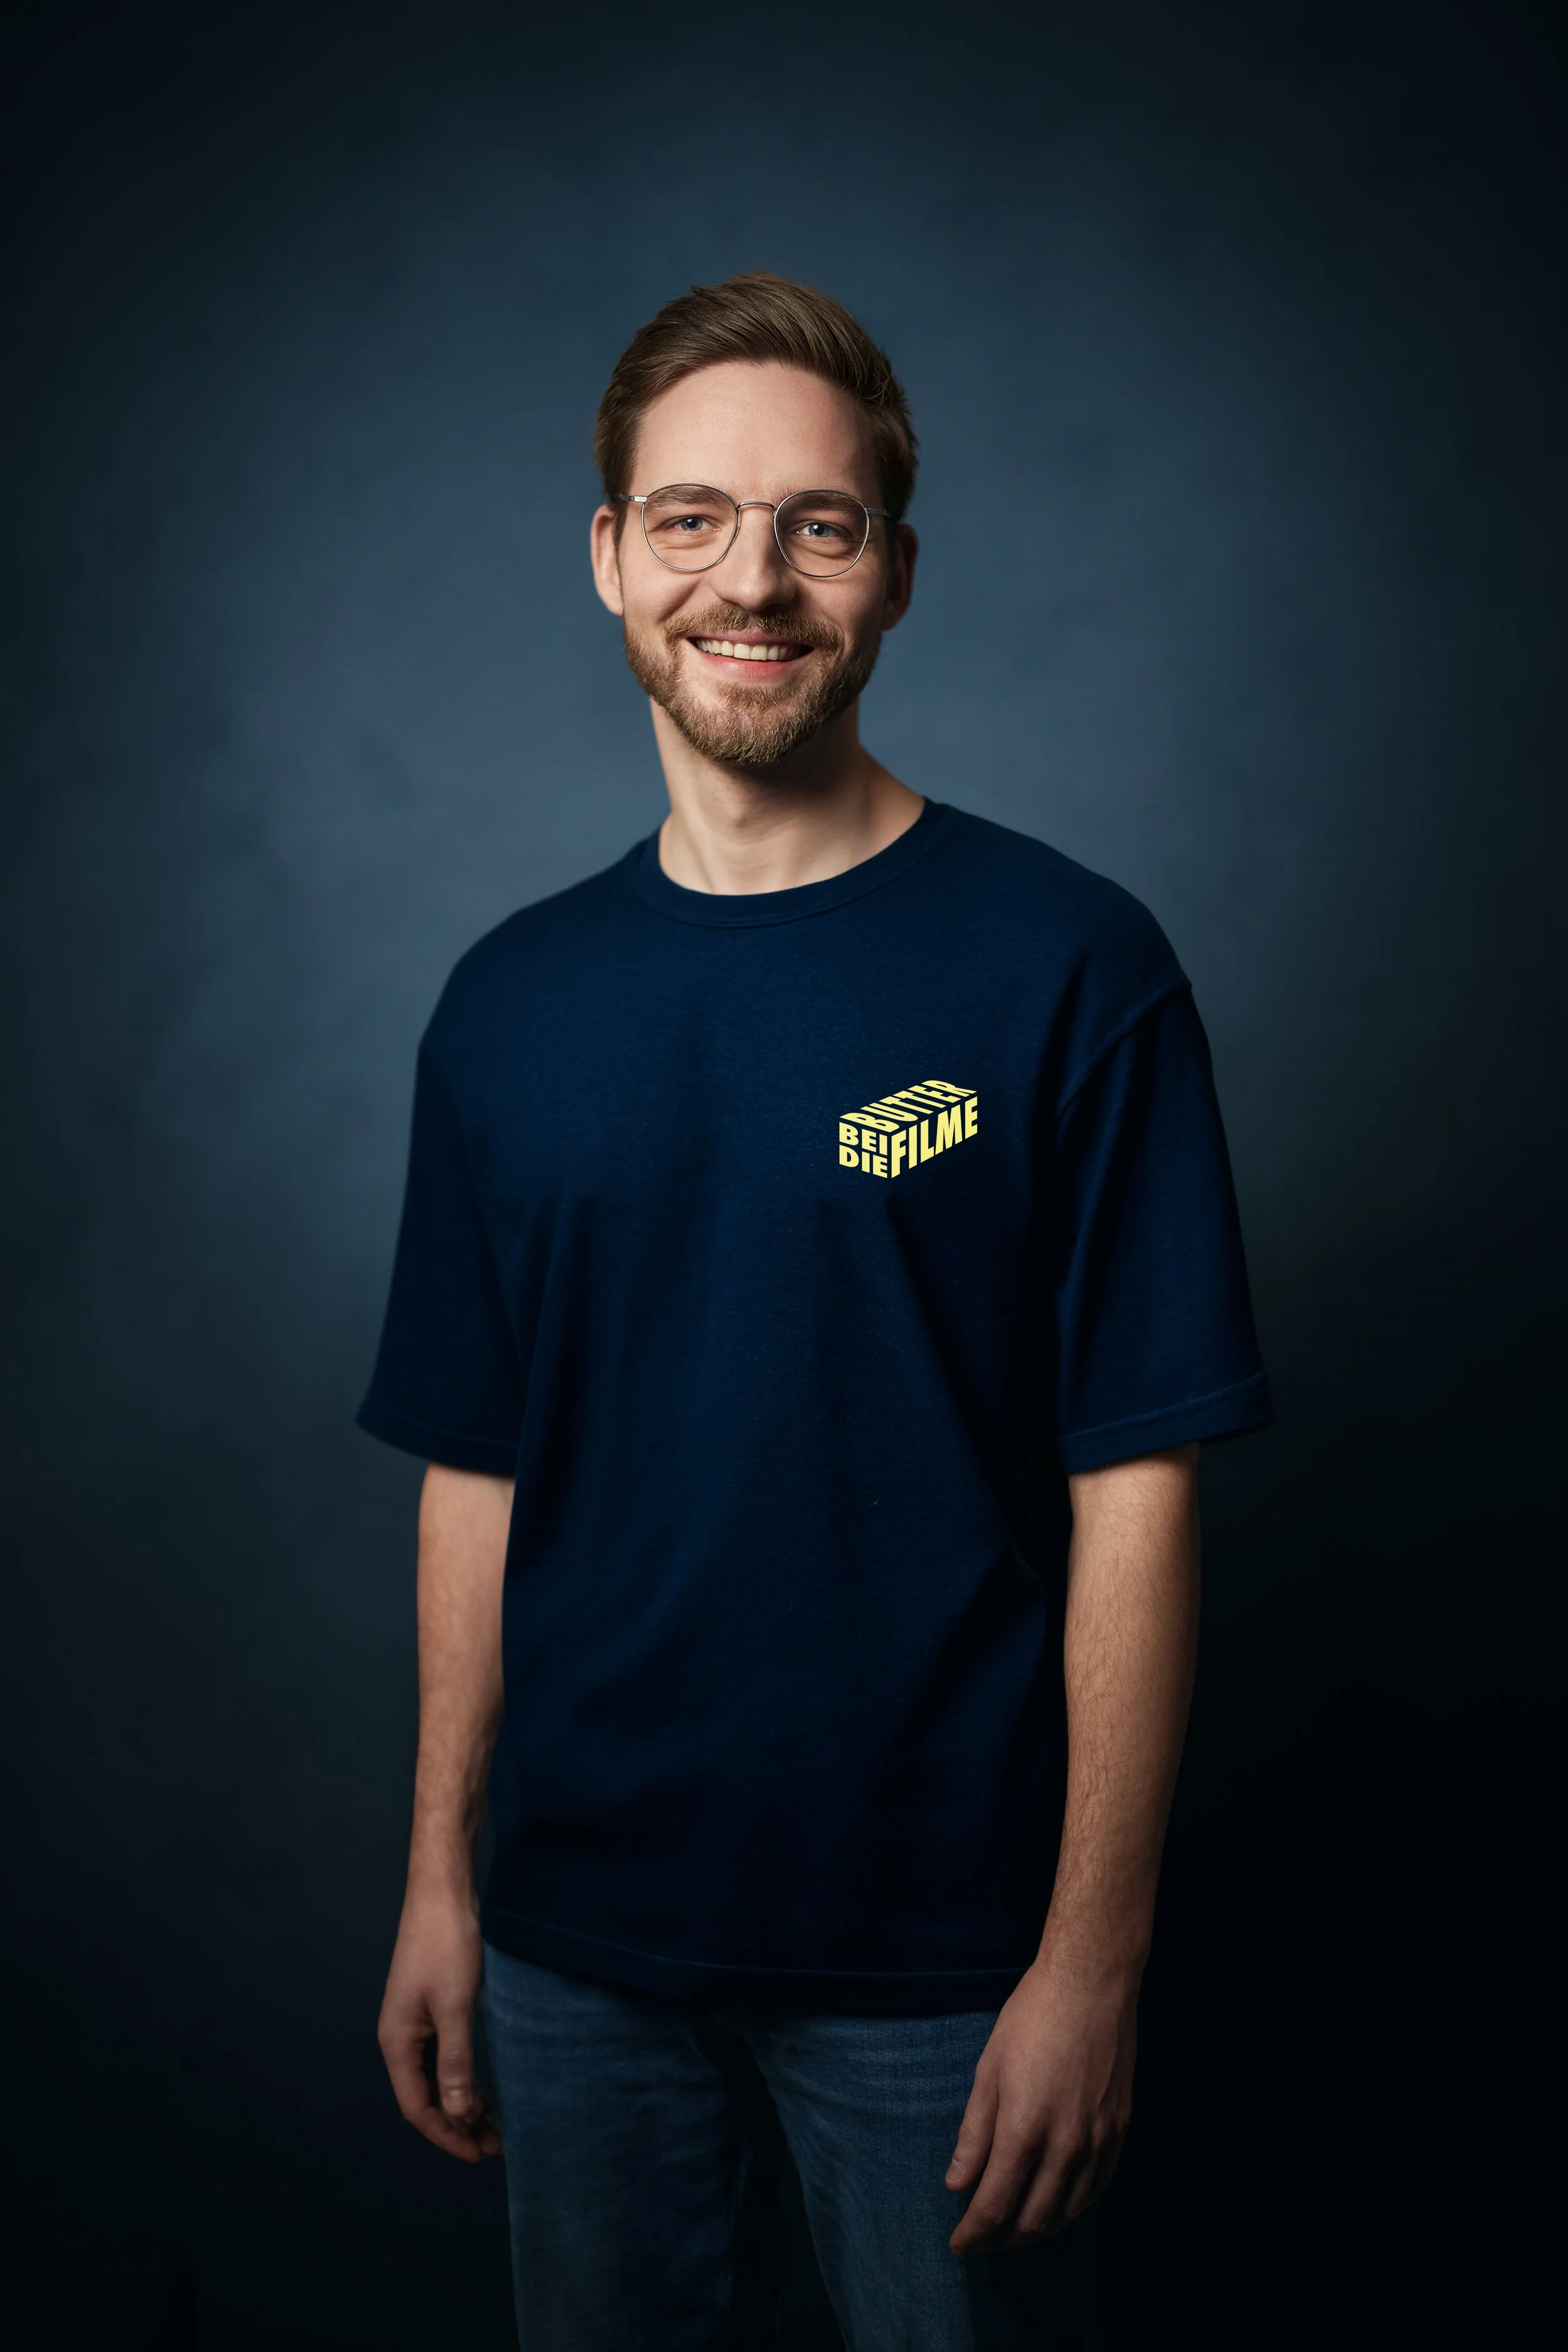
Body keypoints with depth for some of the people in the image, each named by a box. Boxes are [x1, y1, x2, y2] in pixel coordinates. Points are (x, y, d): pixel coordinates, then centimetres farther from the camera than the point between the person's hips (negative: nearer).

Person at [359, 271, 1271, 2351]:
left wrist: (1094, 1959, -13)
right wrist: (439, 1880, 7)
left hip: (940, 1949, -3)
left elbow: (1135, 1495, -11)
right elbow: (477, 1474, 7)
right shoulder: (509, 1004, 3)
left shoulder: (1070, 971, -10)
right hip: (581, 1937, 4)